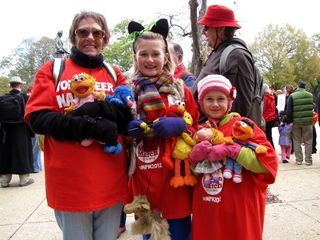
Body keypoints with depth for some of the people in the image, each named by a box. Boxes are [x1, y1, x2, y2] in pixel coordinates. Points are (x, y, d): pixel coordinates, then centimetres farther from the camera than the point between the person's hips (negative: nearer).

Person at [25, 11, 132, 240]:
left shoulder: (115, 73, 10)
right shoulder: (52, 69, 4)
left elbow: (129, 116, 0)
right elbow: (37, 118, -7)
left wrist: (100, 108, -20)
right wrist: (90, 127, -19)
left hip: (110, 180, 2)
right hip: (69, 180, -2)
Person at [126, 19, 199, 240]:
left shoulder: (180, 89, 1)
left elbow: (196, 129, 5)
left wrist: (179, 125, -15)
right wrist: (128, 130, -12)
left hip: (175, 182, 0)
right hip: (144, 184, 1)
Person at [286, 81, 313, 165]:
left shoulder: (292, 96, -7)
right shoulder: (310, 95, 2)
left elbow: (289, 111, -7)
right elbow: (312, 108, 11)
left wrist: (289, 121, 0)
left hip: (296, 122, -1)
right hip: (308, 121, 1)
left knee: (297, 141, 8)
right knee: (308, 141, 9)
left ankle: (299, 160, 10)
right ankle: (308, 160, 11)